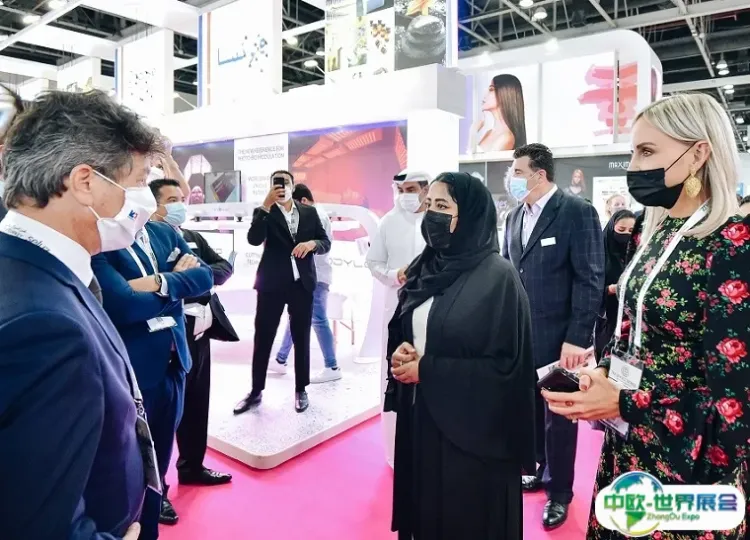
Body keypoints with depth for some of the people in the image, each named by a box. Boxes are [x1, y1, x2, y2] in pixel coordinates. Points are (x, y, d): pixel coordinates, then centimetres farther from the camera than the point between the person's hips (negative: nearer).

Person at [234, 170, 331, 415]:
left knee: (301, 338, 9)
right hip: (272, 284, -1)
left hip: (302, 283, 2)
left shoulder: (309, 212, 8)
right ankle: (256, 391, 18)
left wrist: (312, 243, -17)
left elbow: (326, 243, 5)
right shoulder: (263, 212, 2)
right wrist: (266, 205, -22)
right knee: (263, 338, 4)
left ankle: (301, 390, 21)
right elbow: (253, 239, -16)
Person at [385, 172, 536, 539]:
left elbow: (505, 365, -17)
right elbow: (400, 331, 13)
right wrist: (401, 352, -9)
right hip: (420, 416, 6)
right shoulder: (424, 268, 5)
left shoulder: (498, 277, -15)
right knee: (425, 507, 20)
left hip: (471, 427, -6)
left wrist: (428, 370, -17)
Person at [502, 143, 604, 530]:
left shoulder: (577, 212, -11)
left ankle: (559, 491, 28)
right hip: (520, 334, 6)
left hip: (558, 336, -5)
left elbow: (590, 279, -14)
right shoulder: (515, 216, 9)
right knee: (530, 408, 17)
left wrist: (577, 338, -17)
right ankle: (539, 470, 38)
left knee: (559, 415, 9)